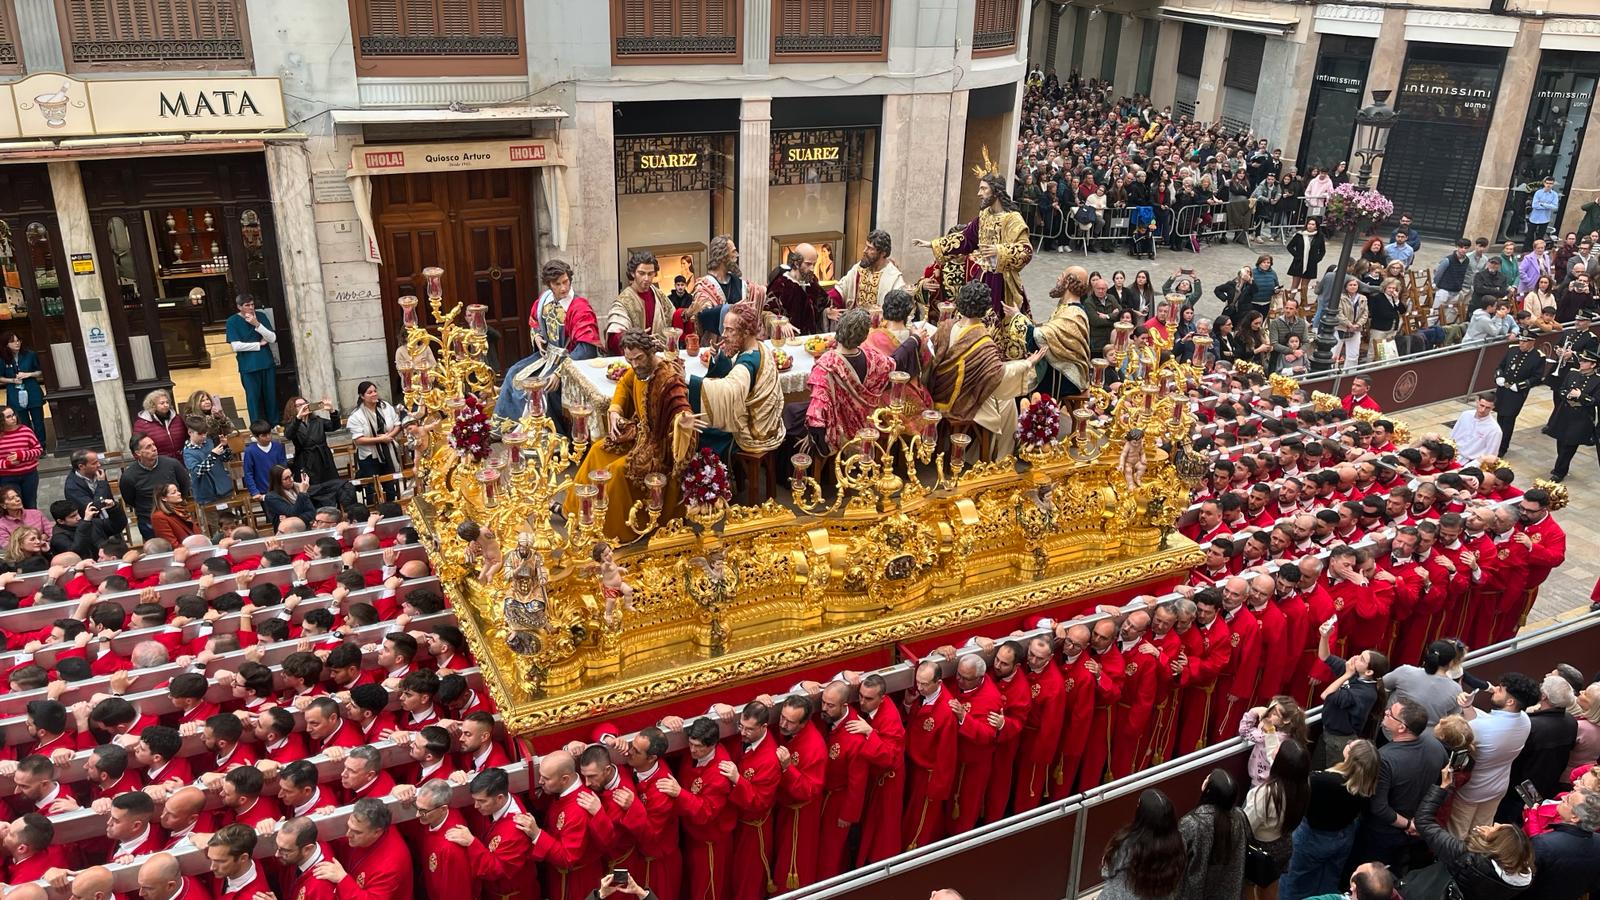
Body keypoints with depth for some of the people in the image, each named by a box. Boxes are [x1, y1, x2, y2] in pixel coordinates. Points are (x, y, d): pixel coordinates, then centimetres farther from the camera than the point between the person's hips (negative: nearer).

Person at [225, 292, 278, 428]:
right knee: (254, 399, 2)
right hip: (248, 367, -3)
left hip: (267, 363, 3)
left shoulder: (261, 316, 5)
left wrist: (257, 324, -15)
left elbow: (273, 339, -3)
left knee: (271, 397, 7)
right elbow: (236, 346, -12)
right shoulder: (232, 321, -2)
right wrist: (259, 344, -7)